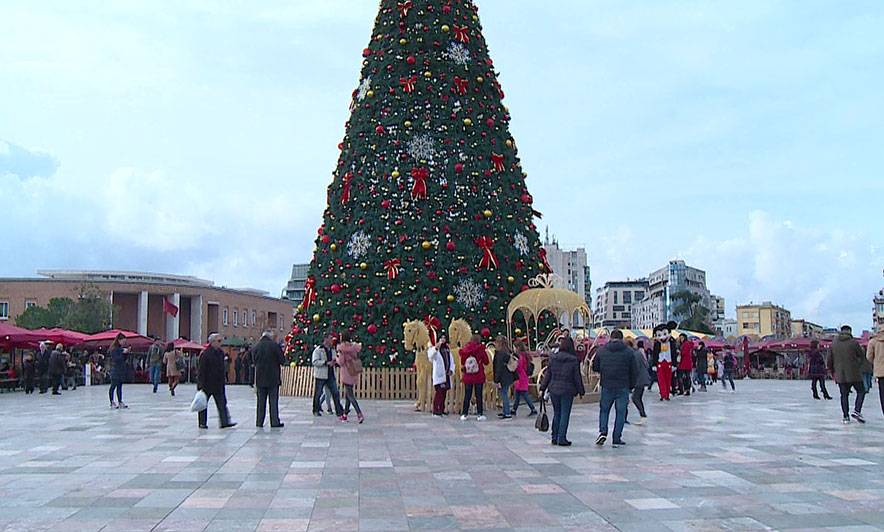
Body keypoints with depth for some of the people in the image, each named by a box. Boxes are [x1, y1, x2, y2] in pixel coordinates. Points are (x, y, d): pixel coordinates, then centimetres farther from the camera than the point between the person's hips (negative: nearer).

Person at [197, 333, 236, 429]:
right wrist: (201, 385, -18)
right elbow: (201, 370, -15)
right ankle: (202, 423, 17)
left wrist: (222, 381, 13)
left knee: (222, 403, 0)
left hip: (218, 384, 6)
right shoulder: (205, 354, -14)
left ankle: (224, 422, 0)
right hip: (206, 384, -6)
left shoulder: (221, 353, 7)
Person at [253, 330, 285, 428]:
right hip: (273, 378, -3)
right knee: (273, 401, 3)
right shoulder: (275, 346, -9)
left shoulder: (256, 347, 2)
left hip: (260, 378, 3)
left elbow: (254, 362, 10)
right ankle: (275, 422, 4)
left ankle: (259, 422, 12)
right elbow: (282, 361, -6)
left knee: (261, 401, 10)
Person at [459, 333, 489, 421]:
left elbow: (462, 363, 5)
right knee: (479, 395, 6)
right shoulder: (480, 350, -10)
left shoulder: (465, 350, -3)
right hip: (479, 377, -2)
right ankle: (480, 414, 8)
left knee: (467, 396, 9)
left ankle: (464, 414, 9)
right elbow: (486, 361, -2)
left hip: (467, 377, 2)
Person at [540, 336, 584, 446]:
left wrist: (542, 388, 11)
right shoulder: (573, 360, -9)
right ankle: (562, 439, 5)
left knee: (556, 414, 15)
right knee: (565, 415, 4)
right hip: (567, 391, -4)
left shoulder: (552, 358, 0)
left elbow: (547, 375, 4)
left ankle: (554, 438, 19)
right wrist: (581, 392, 6)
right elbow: (577, 378, -4)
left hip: (553, 389, 4)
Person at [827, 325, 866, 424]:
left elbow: (829, 361, 7)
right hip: (854, 374, -3)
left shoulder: (833, 344, 5)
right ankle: (857, 411, -5)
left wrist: (832, 371, 19)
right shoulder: (854, 343, -6)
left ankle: (845, 417, 8)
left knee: (844, 395, 10)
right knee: (861, 391, 12)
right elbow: (862, 357, 1)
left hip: (840, 375, 4)